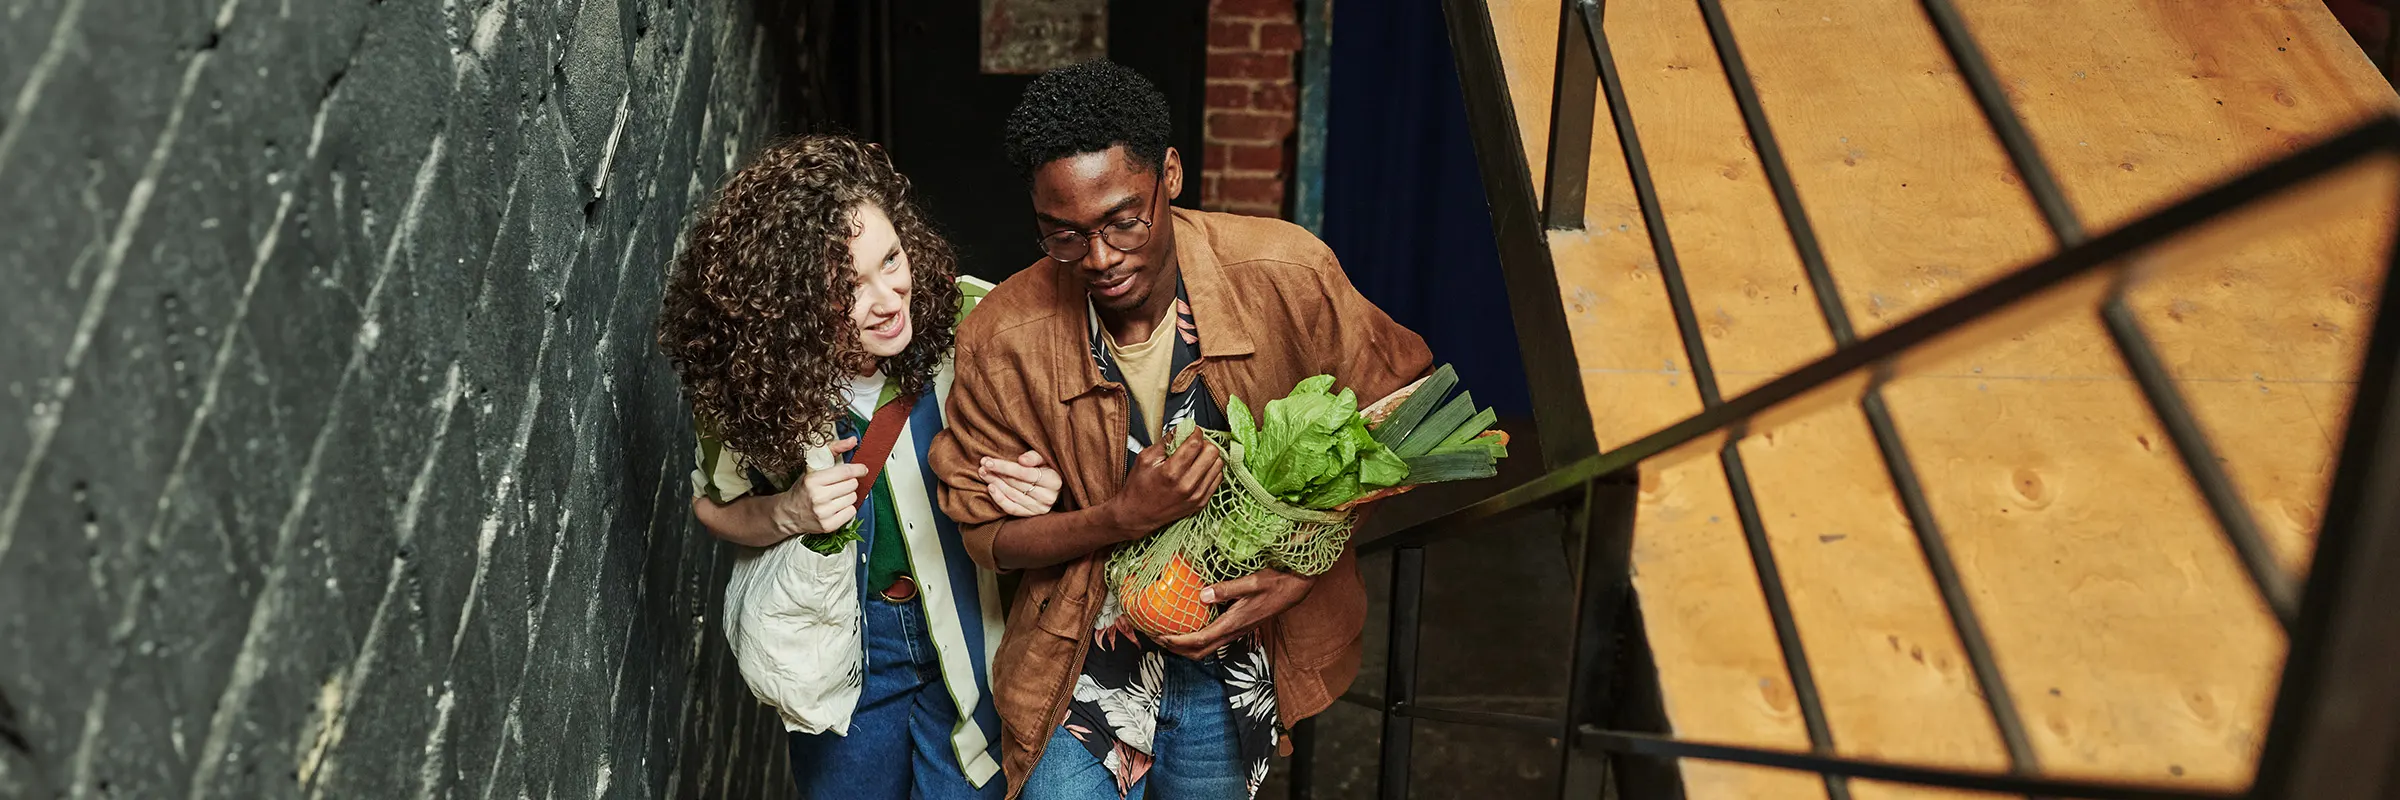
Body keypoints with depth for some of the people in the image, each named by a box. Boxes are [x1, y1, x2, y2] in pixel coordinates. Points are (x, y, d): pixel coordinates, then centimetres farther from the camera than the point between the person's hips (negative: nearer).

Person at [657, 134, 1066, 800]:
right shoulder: (750, 372, -18)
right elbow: (714, 504, 1)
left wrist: (1042, 490, -28)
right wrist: (789, 513, -20)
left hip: (973, 636, -1)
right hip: (840, 651, 1)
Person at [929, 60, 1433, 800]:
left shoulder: (1286, 274, -18)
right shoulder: (1001, 340, -17)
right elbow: (986, 535, -6)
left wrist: (1305, 567, -17)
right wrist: (1123, 515, -25)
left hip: (1236, 660, 1)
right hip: (1088, 664, -1)